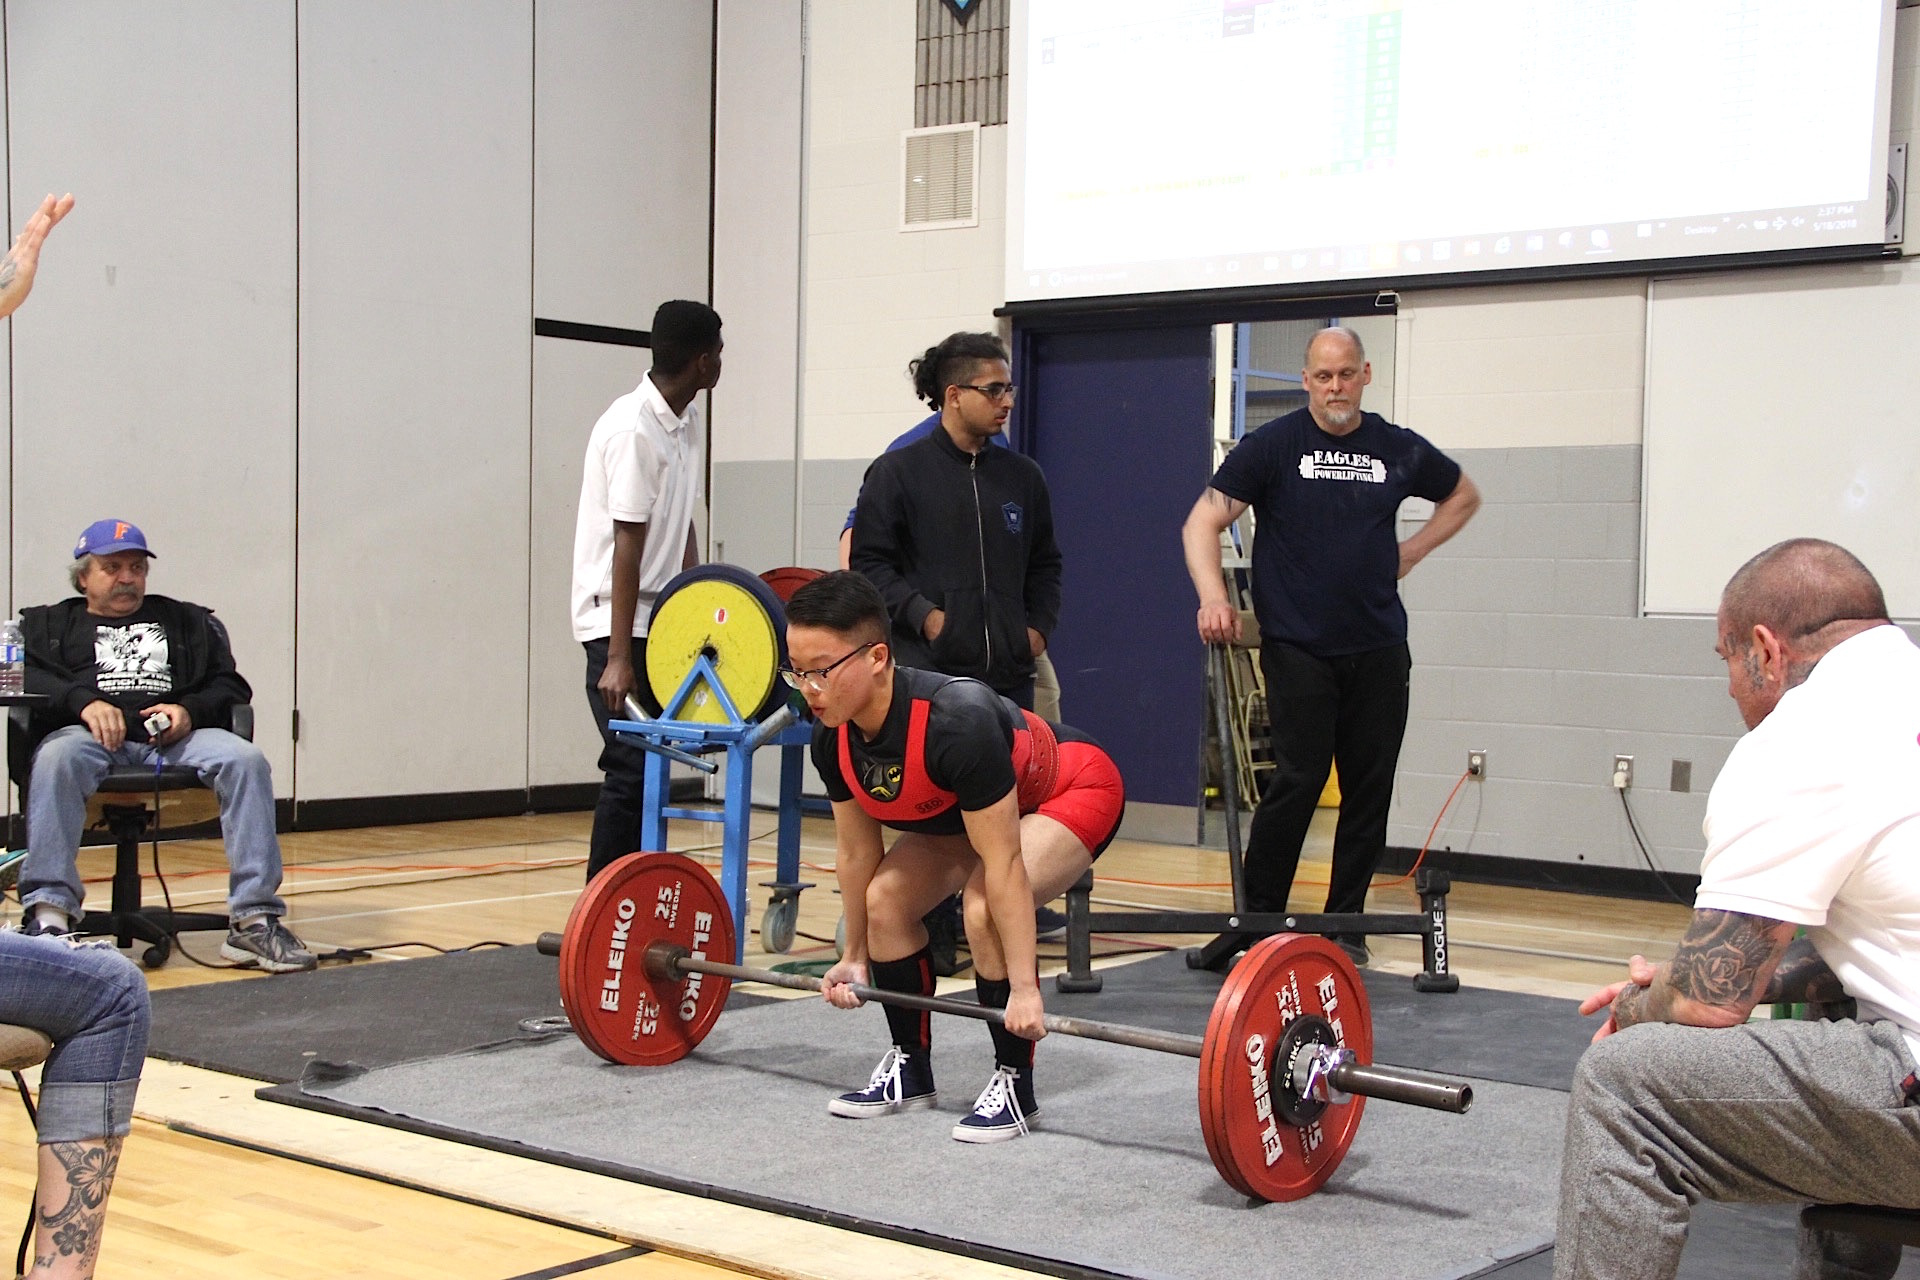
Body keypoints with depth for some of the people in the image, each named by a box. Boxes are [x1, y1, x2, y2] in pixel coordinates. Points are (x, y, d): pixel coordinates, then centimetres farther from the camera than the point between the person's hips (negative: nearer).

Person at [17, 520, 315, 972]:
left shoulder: (189, 622, 32)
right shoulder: (48, 623, 28)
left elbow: (231, 687, 20)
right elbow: (24, 676, 7)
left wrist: (190, 710, -3)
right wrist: (82, 700, -12)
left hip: (176, 737, 2)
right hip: (90, 733, -1)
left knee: (246, 760, -30)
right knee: (57, 757, -38)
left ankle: (255, 921, -34)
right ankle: (49, 914, -44)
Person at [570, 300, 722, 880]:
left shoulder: (688, 422, 10)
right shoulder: (633, 430, -18)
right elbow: (627, 547, -21)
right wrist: (618, 656, -22)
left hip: (659, 614, 9)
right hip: (616, 618, -9)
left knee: (651, 765, 10)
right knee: (631, 769, -10)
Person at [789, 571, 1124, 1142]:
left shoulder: (955, 722, -41)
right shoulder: (833, 738, -19)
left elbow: (1003, 863, -36)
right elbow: (856, 850, -3)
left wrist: (1023, 989, -33)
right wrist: (855, 957, 6)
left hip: (1074, 791, -7)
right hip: (965, 809, 8)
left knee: (984, 910, -28)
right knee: (886, 898, -8)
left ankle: (1015, 1085, -11)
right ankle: (911, 1069, 11)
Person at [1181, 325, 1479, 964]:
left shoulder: (1399, 450, 8)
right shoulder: (1273, 445, -2)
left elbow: (1463, 496, 26)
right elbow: (1203, 521, -6)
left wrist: (1407, 554, 12)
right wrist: (1213, 597, -23)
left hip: (1378, 649, 4)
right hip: (1298, 648, -4)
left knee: (1370, 789, 5)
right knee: (1298, 781, -9)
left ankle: (1346, 923, 17)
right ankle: (1258, 920, 3)